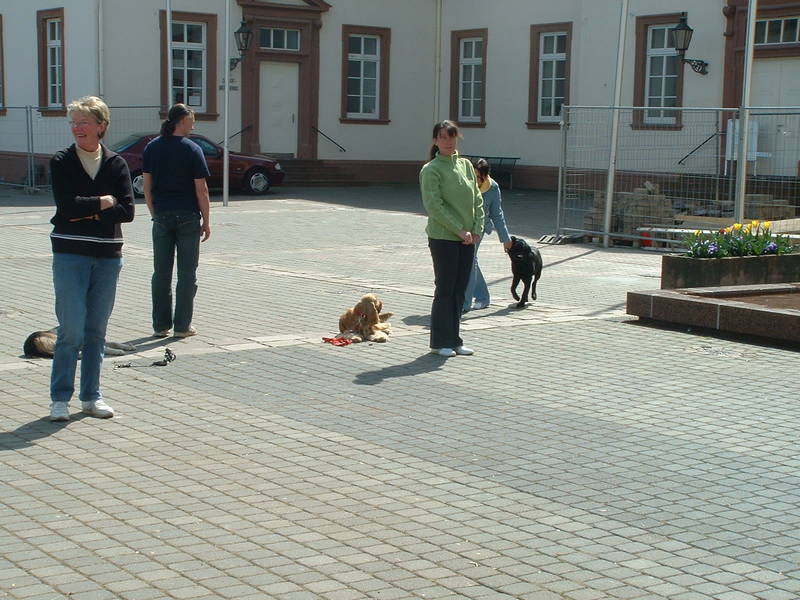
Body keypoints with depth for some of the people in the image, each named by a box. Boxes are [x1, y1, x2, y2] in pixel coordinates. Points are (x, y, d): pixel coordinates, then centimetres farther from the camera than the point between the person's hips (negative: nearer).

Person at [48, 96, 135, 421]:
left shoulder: (116, 164, 6)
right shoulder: (61, 162, 0)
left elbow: (127, 211, -4)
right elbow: (66, 205, -14)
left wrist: (88, 212, -11)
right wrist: (103, 203, -6)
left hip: (108, 255, 3)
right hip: (70, 254, -3)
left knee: (97, 330, 9)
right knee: (72, 329, -7)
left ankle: (91, 395, 19)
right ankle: (60, 398, 3)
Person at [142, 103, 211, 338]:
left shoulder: (152, 148, 5)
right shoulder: (192, 149, -8)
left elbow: (147, 185, 6)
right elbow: (201, 189, -9)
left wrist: (154, 213, 15)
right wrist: (206, 221, -2)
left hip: (162, 216, 4)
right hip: (188, 217, -4)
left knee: (161, 272, 10)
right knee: (187, 273, 4)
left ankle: (161, 325, 12)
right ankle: (182, 326, 5)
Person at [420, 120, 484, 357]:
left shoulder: (466, 165, 10)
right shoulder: (431, 170, -8)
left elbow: (477, 200, 11)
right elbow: (434, 206, -15)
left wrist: (477, 229, -1)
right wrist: (459, 230, -17)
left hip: (468, 239, 6)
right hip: (443, 238, -6)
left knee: (460, 290, 9)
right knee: (445, 289, -1)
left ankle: (454, 339, 18)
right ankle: (441, 342, 8)